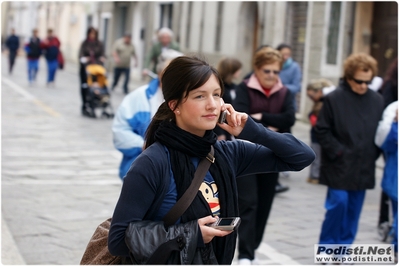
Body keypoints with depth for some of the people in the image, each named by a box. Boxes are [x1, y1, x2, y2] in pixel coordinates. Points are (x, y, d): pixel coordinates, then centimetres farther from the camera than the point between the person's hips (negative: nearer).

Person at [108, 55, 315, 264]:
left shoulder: (227, 153, -2)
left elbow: (303, 156, 3)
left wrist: (254, 132, -10)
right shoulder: (152, 163, -18)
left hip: (216, 260, 5)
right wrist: (189, 235, -22)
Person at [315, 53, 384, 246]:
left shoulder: (377, 101, 3)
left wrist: (373, 155, 1)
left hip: (363, 166, 4)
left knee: (354, 208, 9)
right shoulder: (334, 99, -8)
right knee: (339, 203, -7)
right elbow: (322, 130, -5)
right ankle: (327, 246, 10)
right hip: (339, 165, -4)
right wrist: (337, 151, -10)